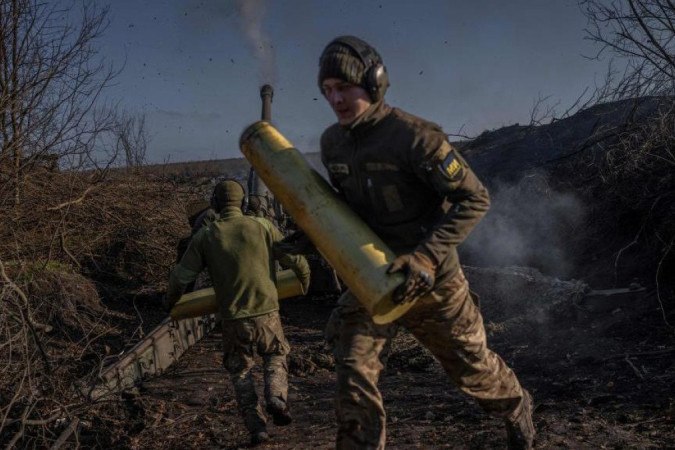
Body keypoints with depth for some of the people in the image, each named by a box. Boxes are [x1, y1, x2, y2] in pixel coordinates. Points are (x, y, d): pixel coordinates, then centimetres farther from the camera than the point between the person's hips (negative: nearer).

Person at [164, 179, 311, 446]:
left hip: (233, 320, 1)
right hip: (267, 314, 0)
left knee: (240, 371, 21)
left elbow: (181, 277, 2)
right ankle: (276, 397, 0)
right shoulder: (262, 227, -3)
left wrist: (170, 301, 22)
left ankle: (256, 426, 9)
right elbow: (296, 261, 0)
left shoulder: (205, 236, 0)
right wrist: (304, 280, 22)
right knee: (276, 355, 26)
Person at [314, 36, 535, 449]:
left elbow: (475, 199, -22)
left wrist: (426, 256, -31)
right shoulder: (332, 142, -2)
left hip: (429, 280, -4)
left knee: (471, 365, 16)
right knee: (354, 373, -9)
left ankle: (518, 409, 49)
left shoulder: (414, 137, -23)